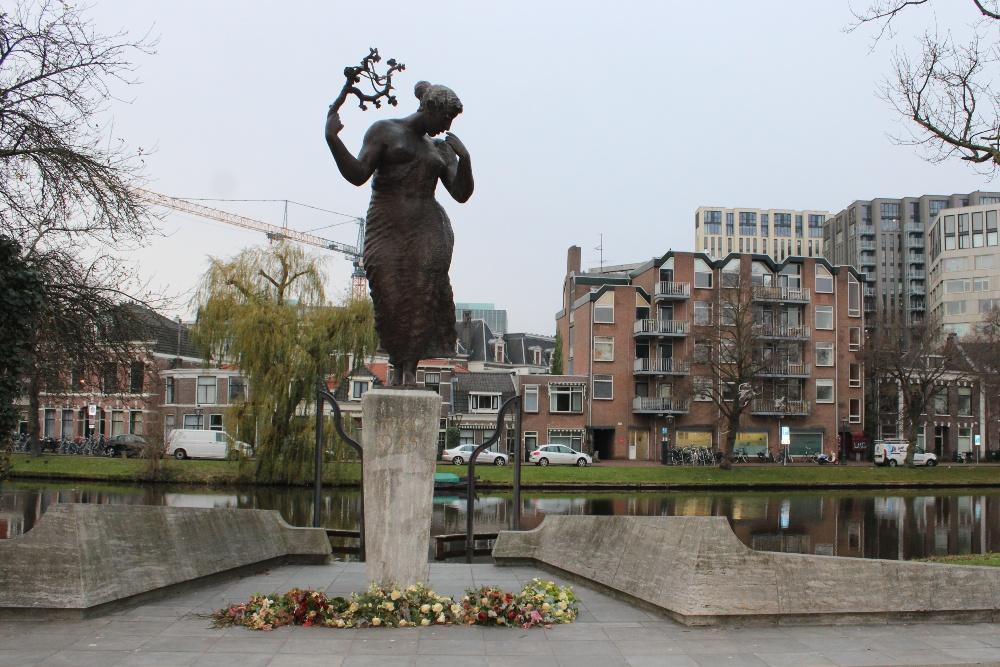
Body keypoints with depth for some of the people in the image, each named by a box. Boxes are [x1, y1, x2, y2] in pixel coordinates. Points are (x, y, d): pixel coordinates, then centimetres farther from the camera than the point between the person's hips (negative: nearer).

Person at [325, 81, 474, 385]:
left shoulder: (441, 150, 23)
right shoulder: (385, 131, 10)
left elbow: (461, 194, 15)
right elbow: (357, 174, 0)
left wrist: (464, 158, 1)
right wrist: (332, 138, -12)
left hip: (427, 227, 2)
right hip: (387, 229, -2)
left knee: (424, 290, -18)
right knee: (390, 299, -13)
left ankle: (410, 367, -20)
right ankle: (398, 367, -1)